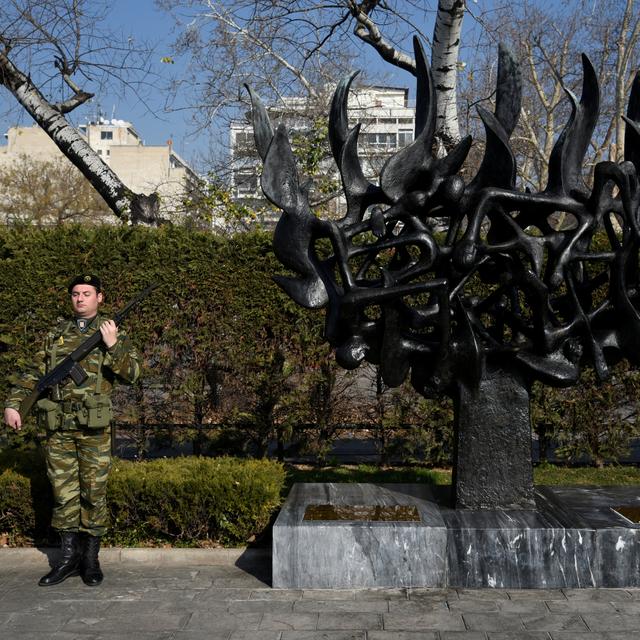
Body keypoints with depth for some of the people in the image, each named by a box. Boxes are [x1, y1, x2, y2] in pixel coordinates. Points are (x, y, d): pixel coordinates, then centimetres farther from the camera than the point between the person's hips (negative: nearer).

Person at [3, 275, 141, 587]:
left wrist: (113, 346, -22)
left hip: (94, 429, -3)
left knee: (93, 493, 3)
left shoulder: (114, 333, 2)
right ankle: (68, 557, 17)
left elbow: (131, 374, -9)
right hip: (58, 428, 3)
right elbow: (33, 373, 14)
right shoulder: (56, 334, 11)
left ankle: (91, 558, 14)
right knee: (64, 494, 7)